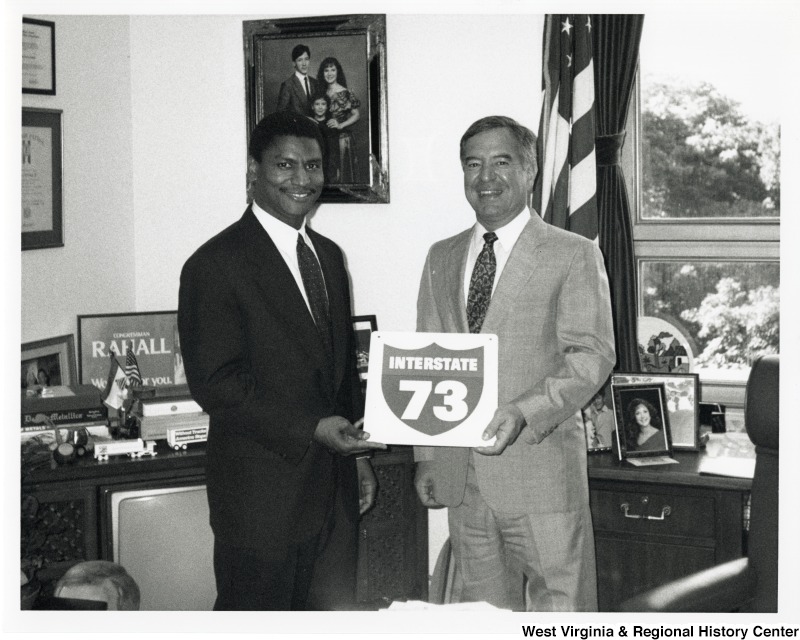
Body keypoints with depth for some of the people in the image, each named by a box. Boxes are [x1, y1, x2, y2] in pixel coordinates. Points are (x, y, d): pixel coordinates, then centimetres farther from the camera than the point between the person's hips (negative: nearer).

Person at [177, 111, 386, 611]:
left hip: (334, 487, 7)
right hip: (263, 490, -7)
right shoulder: (216, 264, -11)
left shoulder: (328, 255, 13)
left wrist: (357, 454, 15)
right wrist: (310, 429, -22)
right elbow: (214, 382, -17)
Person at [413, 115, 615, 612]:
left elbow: (592, 353, -9)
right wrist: (426, 456, 10)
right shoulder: (441, 258, 15)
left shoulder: (575, 255, -1)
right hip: (460, 472, 5)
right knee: (482, 609, 12)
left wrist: (523, 412, -23)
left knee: (560, 609, -1)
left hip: (540, 464, -4)